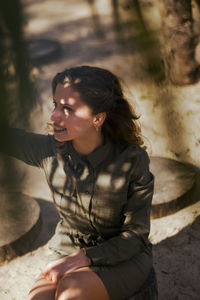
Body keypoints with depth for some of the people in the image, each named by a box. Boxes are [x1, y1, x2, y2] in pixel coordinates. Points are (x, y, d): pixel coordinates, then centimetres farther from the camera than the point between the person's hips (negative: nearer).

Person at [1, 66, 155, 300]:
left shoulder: (133, 160, -20)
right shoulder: (49, 151, -12)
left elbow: (135, 236, -13)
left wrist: (84, 257, -25)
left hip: (123, 257, -2)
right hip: (68, 252, 3)